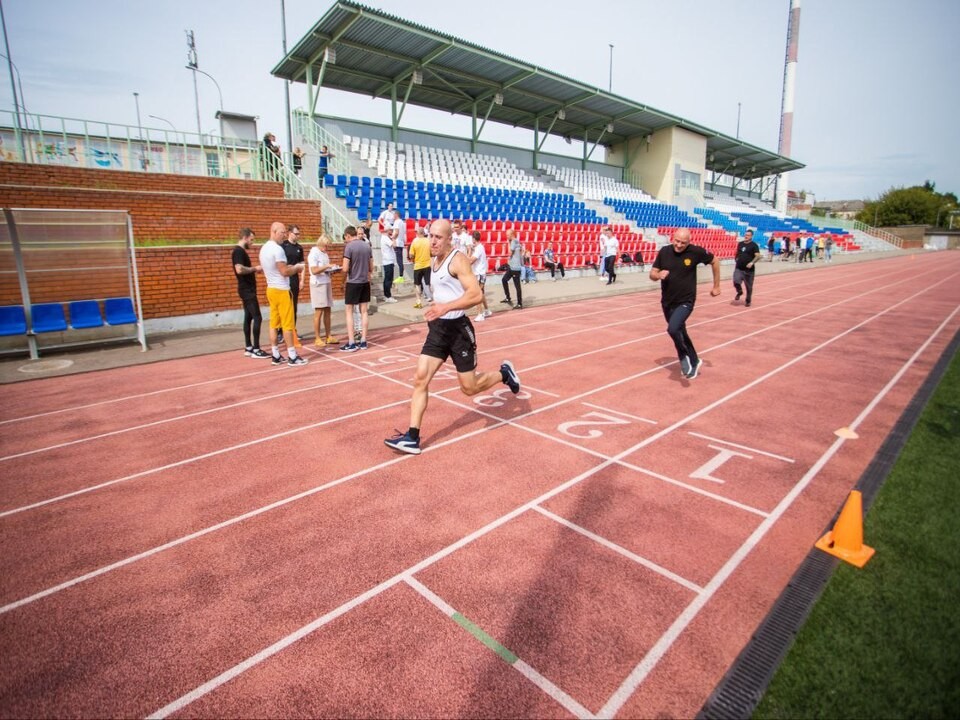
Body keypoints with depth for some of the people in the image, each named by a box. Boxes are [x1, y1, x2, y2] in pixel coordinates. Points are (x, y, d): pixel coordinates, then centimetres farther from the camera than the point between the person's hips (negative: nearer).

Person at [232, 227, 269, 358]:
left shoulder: (241, 251, 16)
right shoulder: (239, 251, -15)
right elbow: (239, 269, -28)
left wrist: (255, 270, 8)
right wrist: (255, 268, -15)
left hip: (247, 289, 10)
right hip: (247, 290, -10)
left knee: (248, 317, 11)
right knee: (257, 317, -10)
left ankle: (248, 348, 15)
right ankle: (256, 349, -8)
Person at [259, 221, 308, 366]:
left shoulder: (264, 249, 13)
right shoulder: (277, 249, -16)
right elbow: (285, 272, -19)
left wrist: (290, 267, 15)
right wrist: (296, 268, -2)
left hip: (271, 289, 9)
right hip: (281, 290, -9)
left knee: (274, 323, 9)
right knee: (287, 324, -4)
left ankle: (275, 355, 12)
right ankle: (292, 356, -1)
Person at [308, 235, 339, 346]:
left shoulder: (324, 254, 13)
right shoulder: (313, 254, -9)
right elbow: (314, 270, -18)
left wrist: (334, 269, 1)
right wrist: (327, 266, -21)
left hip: (327, 283, 8)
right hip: (318, 285, -8)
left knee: (327, 311, 10)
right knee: (319, 312, -4)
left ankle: (328, 336, 17)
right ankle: (317, 339, 2)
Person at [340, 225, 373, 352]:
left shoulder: (349, 247, -13)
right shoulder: (367, 246, 5)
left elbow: (345, 269, -15)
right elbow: (371, 268, 10)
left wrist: (345, 275, 6)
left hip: (353, 282, -6)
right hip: (365, 282, 6)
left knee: (349, 311, 2)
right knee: (363, 311, 10)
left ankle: (351, 343, 1)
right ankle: (363, 341, 13)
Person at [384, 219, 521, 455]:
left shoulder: (458, 260, -14)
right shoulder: (435, 261, 12)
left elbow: (476, 294, -25)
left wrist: (446, 307, -34)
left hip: (458, 329, -7)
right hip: (438, 328, 7)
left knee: (469, 388, 3)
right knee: (420, 379, -4)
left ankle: (504, 373, 31)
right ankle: (412, 438, -1)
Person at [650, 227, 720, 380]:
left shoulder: (695, 251, -13)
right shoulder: (664, 251, -5)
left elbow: (715, 261, 4)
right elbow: (652, 274, 3)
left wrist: (716, 286, 8)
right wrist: (658, 275, -22)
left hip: (685, 302, -5)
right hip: (667, 302, 5)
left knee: (673, 329, -26)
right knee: (680, 333, 18)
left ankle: (685, 358, 0)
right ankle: (693, 362, 39)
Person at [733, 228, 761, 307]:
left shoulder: (754, 245, -6)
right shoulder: (740, 244, 9)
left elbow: (758, 256, -15)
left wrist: (752, 262, -31)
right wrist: (736, 261, 14)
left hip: (749, 270, -3)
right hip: (738, 268, 3)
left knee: (749, 286, 5)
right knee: (736, 282, -15)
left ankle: (748, 301, 23)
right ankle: (739, 292, 17)